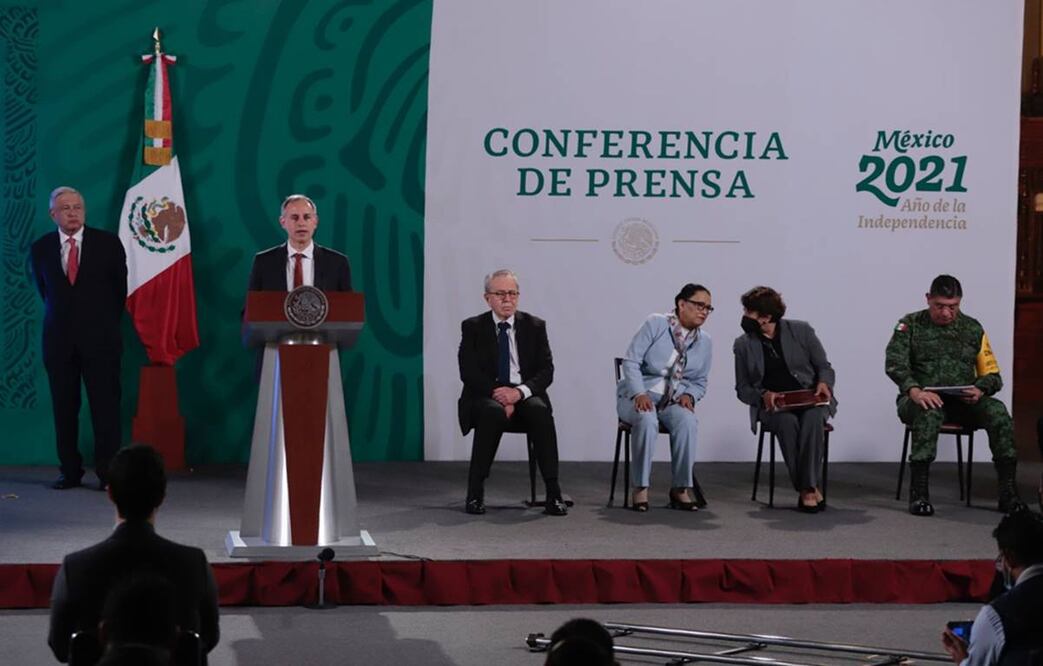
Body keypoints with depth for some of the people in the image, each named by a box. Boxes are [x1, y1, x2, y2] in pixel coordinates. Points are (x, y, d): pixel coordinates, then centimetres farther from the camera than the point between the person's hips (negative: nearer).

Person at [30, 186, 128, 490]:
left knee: (106, 408, -4)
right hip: (59, 340, 2)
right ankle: (70, 471, 12)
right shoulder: (40, 249, 3)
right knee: (63, 409, 4)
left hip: (100, 339, -2)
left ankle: (108, 473, 0)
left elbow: (119, 289, 9)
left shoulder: (108, 243, -1)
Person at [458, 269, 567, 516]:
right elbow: (468, 372, -5)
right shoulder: (473, 328, 5)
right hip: (485, 397, -1)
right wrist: (497, 393, -20)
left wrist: (520, 392, -17)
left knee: (540, 411, -33)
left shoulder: (534, 326, 9)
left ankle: (553, 493, -33)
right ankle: (475, 492, -29)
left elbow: (546, 370, 1)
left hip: (524, 396, 2)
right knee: (494, 412, -37)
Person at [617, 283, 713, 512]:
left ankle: (680, 488, -25)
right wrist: (639, 394, -24)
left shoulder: (704, 342, 8)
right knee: (647, 420, -38)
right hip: (638, 396, -3)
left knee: (687, 421, -32)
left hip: (674, 401, 3)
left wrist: (689, 395, -7)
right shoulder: (655, 324, -7)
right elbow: (631, 361, -11)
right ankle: (640, 488, -29)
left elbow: (700, 382, 16)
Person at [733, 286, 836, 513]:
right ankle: (806, 490, -32)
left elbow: (824, 367, 10)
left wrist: (824, 383, -13)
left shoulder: (801, 331, 4)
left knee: (812, 418, -35)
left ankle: (809, 487, -34)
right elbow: (742, 389, 10)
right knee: (788, 422, -35)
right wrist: (763, 395, -11)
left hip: (809, 399, 0)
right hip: (771, 406, 0)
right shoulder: (743, 345, 6)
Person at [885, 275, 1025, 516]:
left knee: (998, 412, -27)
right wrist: (914, 391, -31)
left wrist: (980, 390, -13)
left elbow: (992, 374, 12)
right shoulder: (910, 325, 5)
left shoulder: (972, 329, 14)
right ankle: (918, 493, -38)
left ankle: (1008, 493, -25)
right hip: (920, 399, -3)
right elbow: (894, 363, -12)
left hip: (961, 402, 3)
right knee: (929, 413, -39)